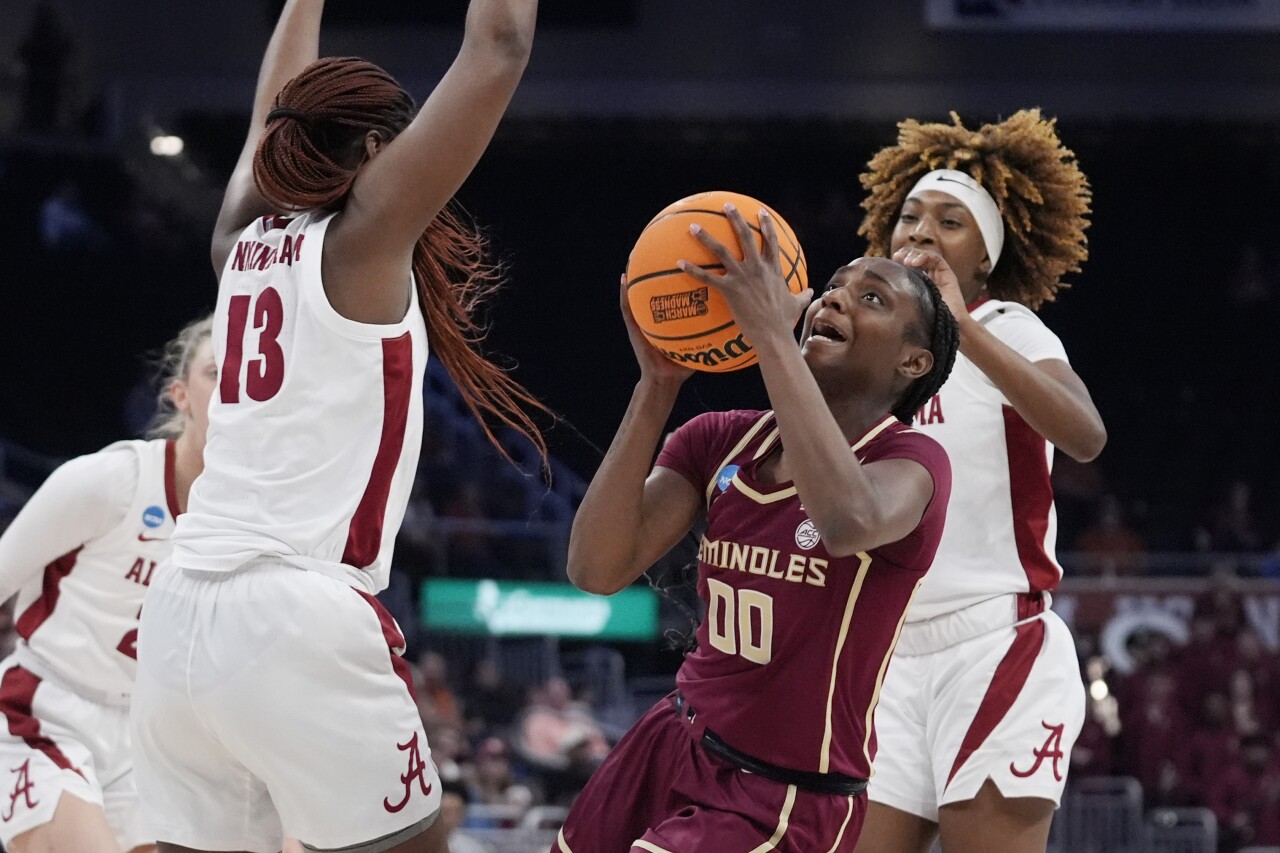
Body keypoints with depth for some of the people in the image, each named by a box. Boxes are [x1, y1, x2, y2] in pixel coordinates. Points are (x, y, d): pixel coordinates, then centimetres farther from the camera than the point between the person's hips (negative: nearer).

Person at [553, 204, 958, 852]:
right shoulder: (717, 441, 2)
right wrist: (658, 383, -20)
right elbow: (597, 570, -13)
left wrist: (770, 332, -37)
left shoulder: (912, 462, -13)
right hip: (673, 746, 6)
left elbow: (848, 524, -40)